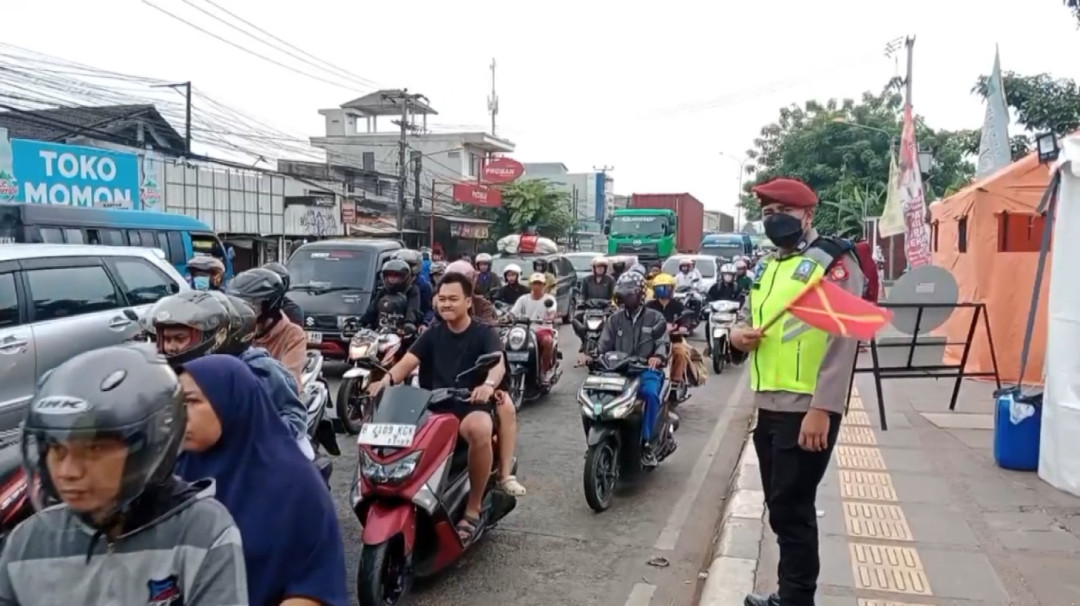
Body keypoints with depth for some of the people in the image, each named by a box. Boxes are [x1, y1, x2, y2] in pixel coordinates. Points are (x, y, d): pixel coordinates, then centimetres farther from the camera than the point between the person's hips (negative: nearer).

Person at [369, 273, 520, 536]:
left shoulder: (484, 333, 0)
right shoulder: (433, 334, 13)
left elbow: (499, 363, -20)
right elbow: (408, 361, -1)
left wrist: (489, 384, -44)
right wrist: (387, 380, -24)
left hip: (472, 405, -4)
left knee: (480, 430, -38)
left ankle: (473, 509, -23)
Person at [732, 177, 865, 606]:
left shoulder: (833, 262, -9)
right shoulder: (768, 265, 17)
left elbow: (843, 341, -16)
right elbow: (746, 313, 27)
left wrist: (822, 409, -22)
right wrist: (738, 332, 1)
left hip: (807, 411, -8)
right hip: (768, 406, 8)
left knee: (792, 509, -3)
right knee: (780, 506, 17)